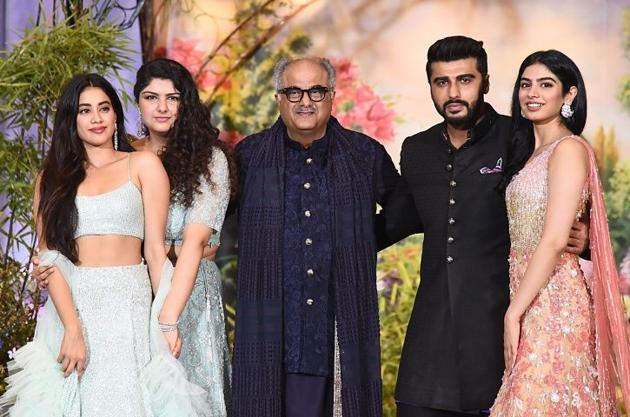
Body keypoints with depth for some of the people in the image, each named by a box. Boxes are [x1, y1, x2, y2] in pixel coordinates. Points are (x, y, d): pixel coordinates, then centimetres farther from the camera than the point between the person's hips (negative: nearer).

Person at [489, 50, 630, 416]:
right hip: (528, 297, 8)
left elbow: (554, 241, -18)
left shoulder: (569, 149, -10)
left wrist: (514, 314, -17)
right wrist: (516, 310, 8)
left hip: (552, 302, -8)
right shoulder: (534, 154, 16)